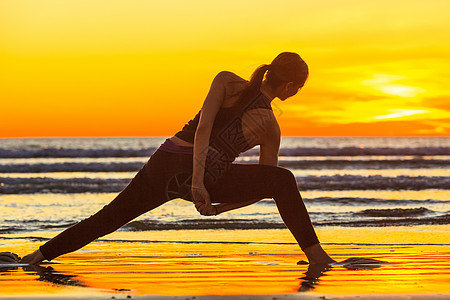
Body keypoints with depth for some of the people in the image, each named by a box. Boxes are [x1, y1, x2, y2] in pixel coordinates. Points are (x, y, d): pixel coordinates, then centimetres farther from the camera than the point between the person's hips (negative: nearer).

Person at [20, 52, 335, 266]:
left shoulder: (226, 80, 11)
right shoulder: (271, 127, 6)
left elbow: (204, 125, -5)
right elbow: (263, 189, 13)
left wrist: (197, 181, -12)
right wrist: (219, 208, 23)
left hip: (162, 166, 4)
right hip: (207, 175, -4)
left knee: (106, 219, 22)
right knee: (283, 179, 3)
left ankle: (40, 254, 30)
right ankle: (316, 256, -3)